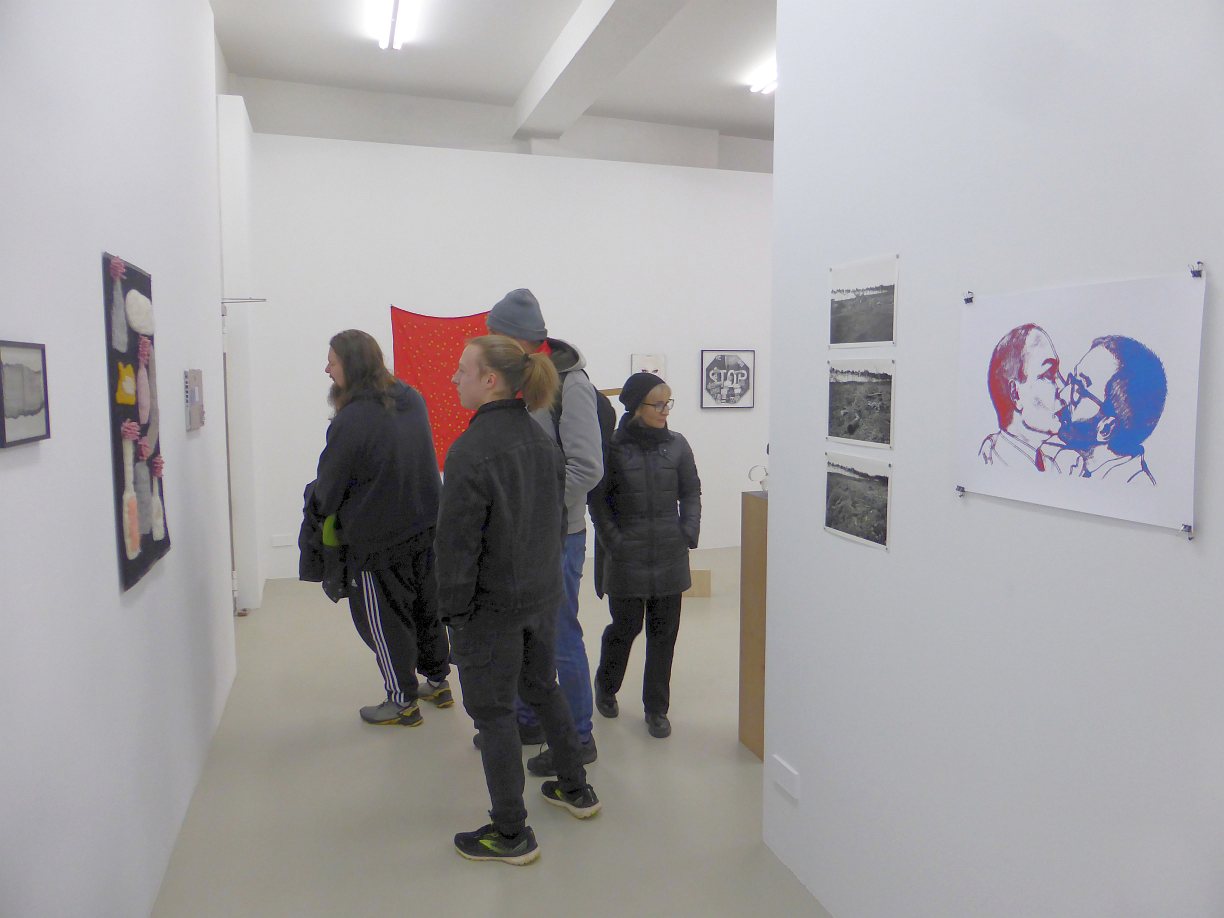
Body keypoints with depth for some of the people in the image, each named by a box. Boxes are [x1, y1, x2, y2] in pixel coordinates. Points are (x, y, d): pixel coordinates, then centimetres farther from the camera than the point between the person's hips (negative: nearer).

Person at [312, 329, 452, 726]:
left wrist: (321, 510, 9)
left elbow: (330, 485, -12)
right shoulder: (412, 399, 0)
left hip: (377, 538, -7)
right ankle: (438, 682, 36)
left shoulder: (351, 419, -22)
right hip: (426, 526, 7)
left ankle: (403, 701, 21)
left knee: (381, 618, 10)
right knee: (425, 605, 21)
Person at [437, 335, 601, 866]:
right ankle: (575, 789, 40)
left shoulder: (471, 449, -22)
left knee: (492, 711, 7)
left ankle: (511, 834, 18)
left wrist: (452, 607, -10)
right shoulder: (542, 439, 3)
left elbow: (458, 540, -20)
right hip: (542, 596, 8)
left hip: (491, 604, -8)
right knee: (541, 687, 25)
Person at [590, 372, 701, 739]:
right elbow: (598, 500, -3)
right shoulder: (613, 447, -8)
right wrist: (613, 540, -10)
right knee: (626, 625, 7)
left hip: (670, 556, 3)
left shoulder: (677, 444, 2)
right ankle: (606, 687, 36)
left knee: (664, 630, 8)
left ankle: (657, 708, 24)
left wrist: (690, 530, -2)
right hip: (627, 557, -3)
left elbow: (691, 492, 11)